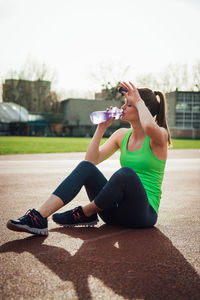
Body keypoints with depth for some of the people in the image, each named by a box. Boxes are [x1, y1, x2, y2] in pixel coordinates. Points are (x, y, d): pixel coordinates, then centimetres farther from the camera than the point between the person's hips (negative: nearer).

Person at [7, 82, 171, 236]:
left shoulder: (159, 135, -5)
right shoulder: (121, 135, 13)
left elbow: (149, 127, -34)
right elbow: (91, 160, 3)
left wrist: (138, 101, -17)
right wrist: (102, 128, -2)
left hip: (144, 213, -5)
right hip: (116, 212, 5)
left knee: (126, 172, -36)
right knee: (85, 167, -18)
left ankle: (84, 213, -15)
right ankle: (39, 217, -28)